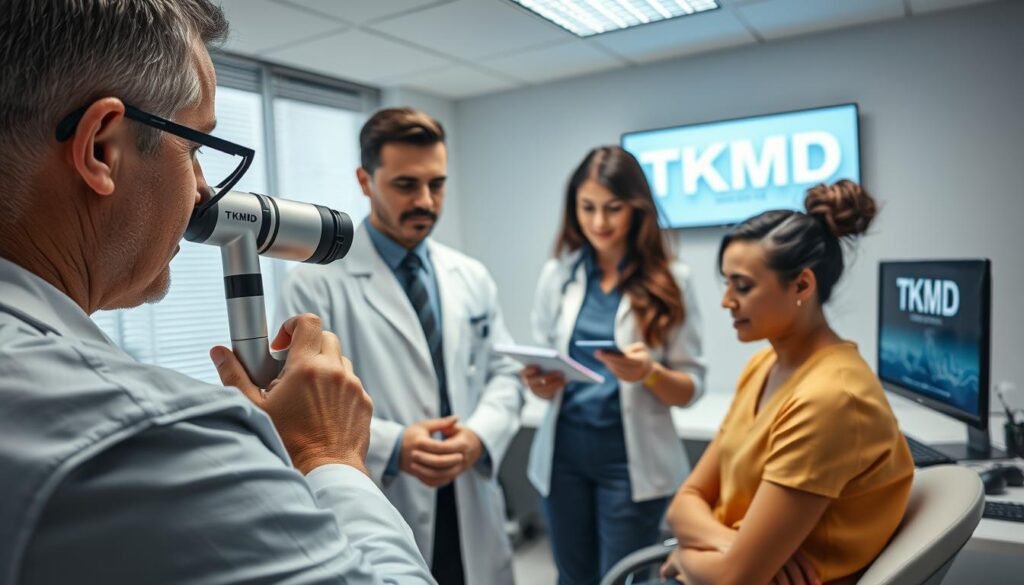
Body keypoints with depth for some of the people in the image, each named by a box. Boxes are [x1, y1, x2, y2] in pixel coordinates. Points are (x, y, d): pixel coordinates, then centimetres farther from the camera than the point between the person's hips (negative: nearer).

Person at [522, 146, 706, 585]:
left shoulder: (669, 279, -7)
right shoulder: (557, 273, 1)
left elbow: (691, 387, -3)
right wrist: (538, 382, -13)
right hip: (564, 450, 3)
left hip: (631, 456, -2)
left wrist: (649, 373, -24)